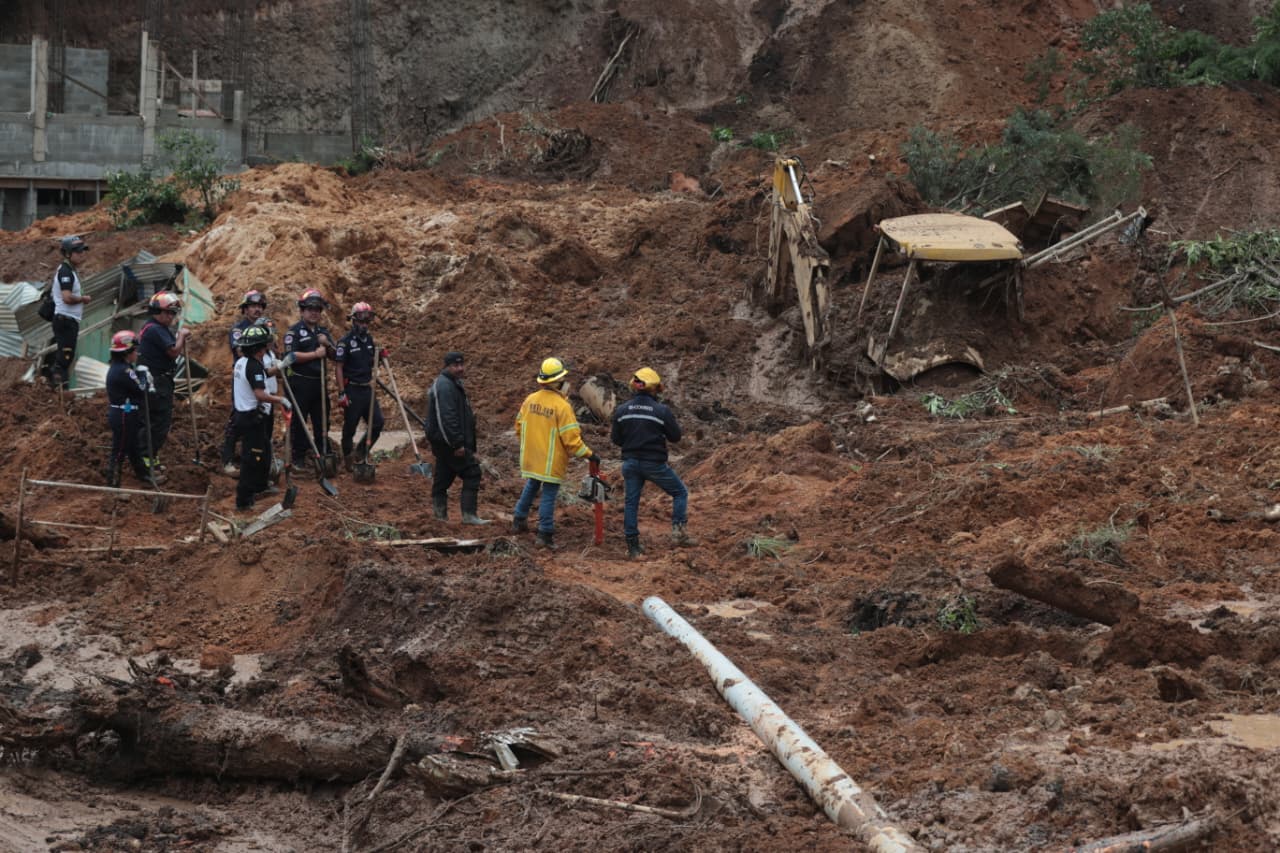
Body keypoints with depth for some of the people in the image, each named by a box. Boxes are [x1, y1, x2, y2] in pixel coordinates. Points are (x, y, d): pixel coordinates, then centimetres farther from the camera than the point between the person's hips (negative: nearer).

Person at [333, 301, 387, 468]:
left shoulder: (369, 339, 9)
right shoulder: (346, 341, -11)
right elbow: (338, 367, -13)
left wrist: (380, 355, 1)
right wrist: (342, 393, -18)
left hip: (367, 389, 6)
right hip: (353, 390, -6)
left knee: (378, 422, 2)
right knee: (350, 427, 4)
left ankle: (362, 452, 19)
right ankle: (348, 457, 19)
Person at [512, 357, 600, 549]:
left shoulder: (529, 400, -3)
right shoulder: (562, 406, -21)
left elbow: (519, 427, 9)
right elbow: (571, 438, -21)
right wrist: (588, 454, -10)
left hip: (531, 458, 6)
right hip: (551, 461, -6)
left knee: (531, 486, 27)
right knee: (549, 494, 2)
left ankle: (519, 519, 34)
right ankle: (545, 533, 4)